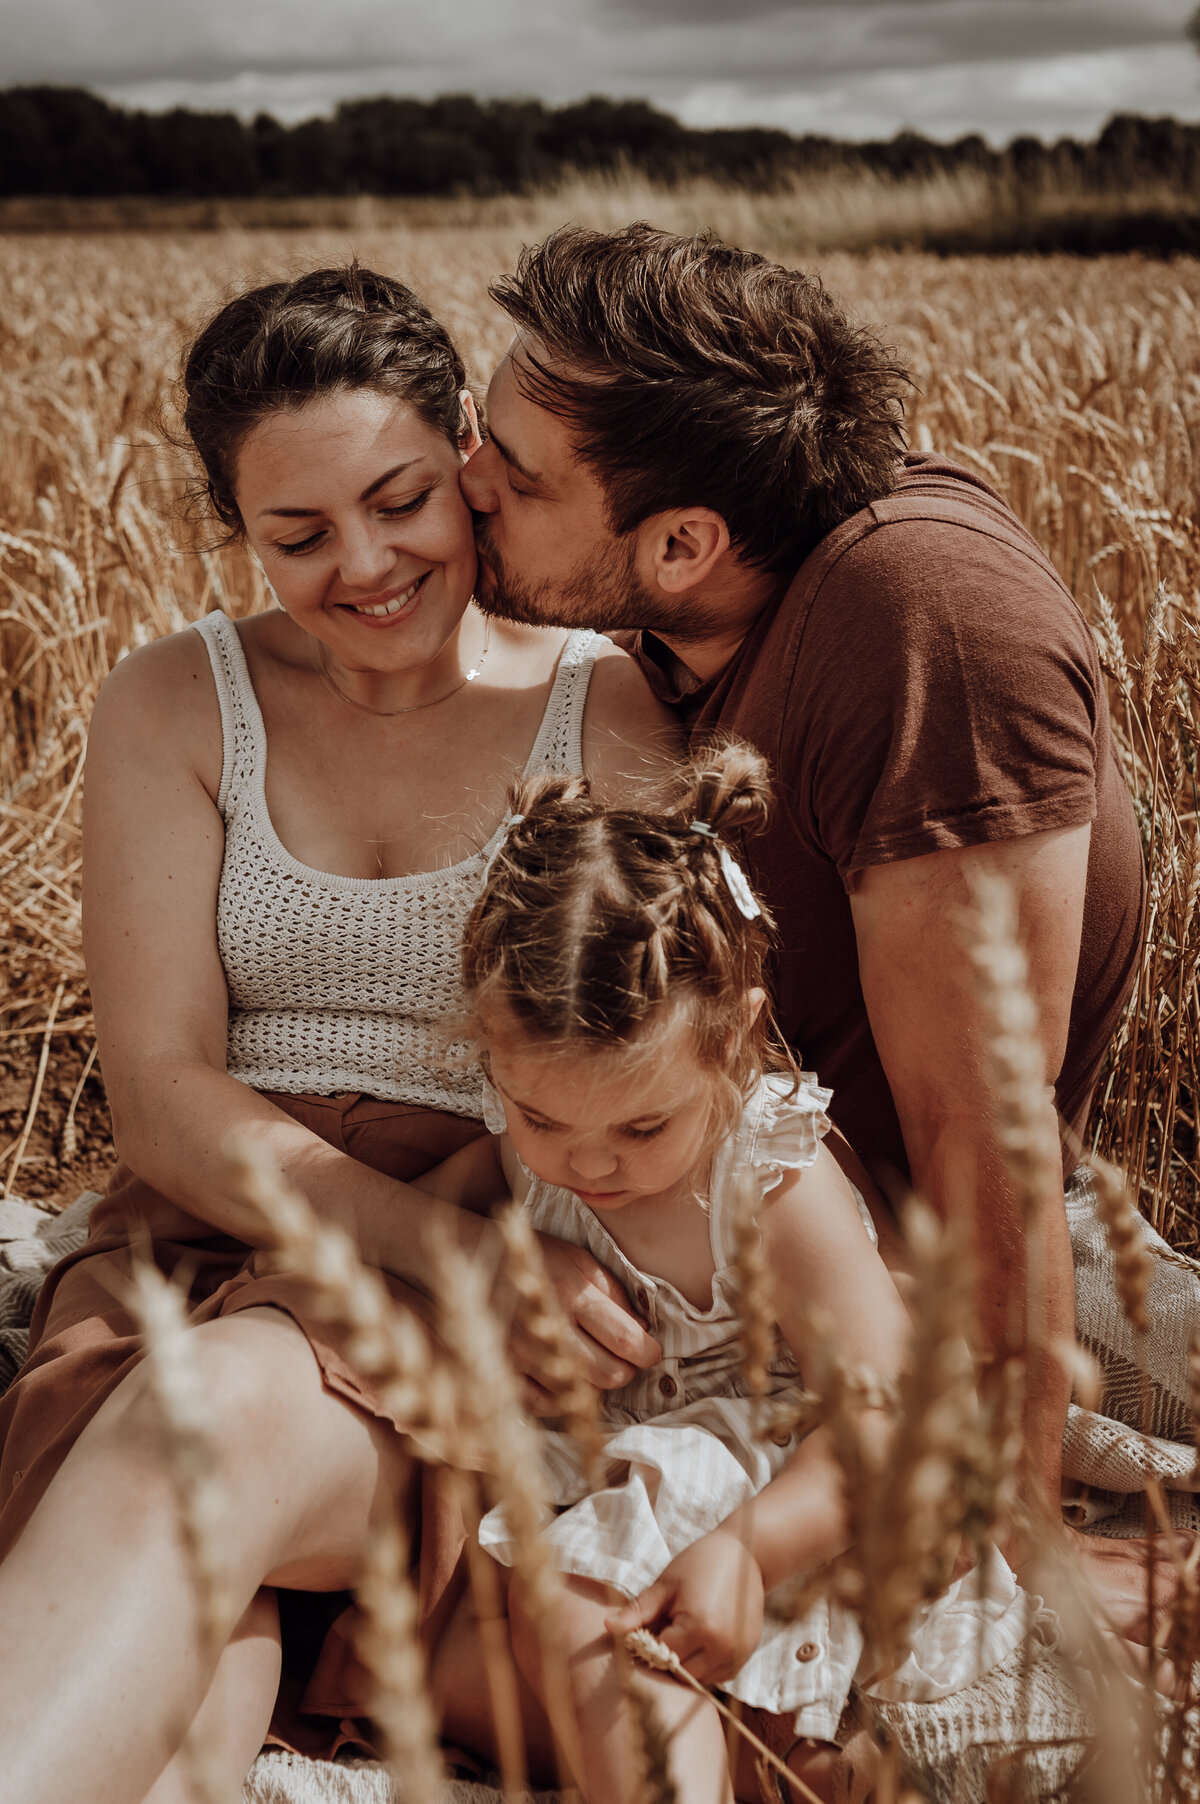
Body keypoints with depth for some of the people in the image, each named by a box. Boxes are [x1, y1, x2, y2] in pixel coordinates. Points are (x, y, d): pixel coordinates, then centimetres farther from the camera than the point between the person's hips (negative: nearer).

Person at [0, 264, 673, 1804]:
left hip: (501, 1241, -2)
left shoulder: (611, 717, 5)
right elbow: (160, 1086, -2)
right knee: (197, 1619, -33)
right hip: (201, 1232, 2)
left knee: (215, 1415, -37)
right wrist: (459, 1248, -18)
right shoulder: (175, 707, 7)